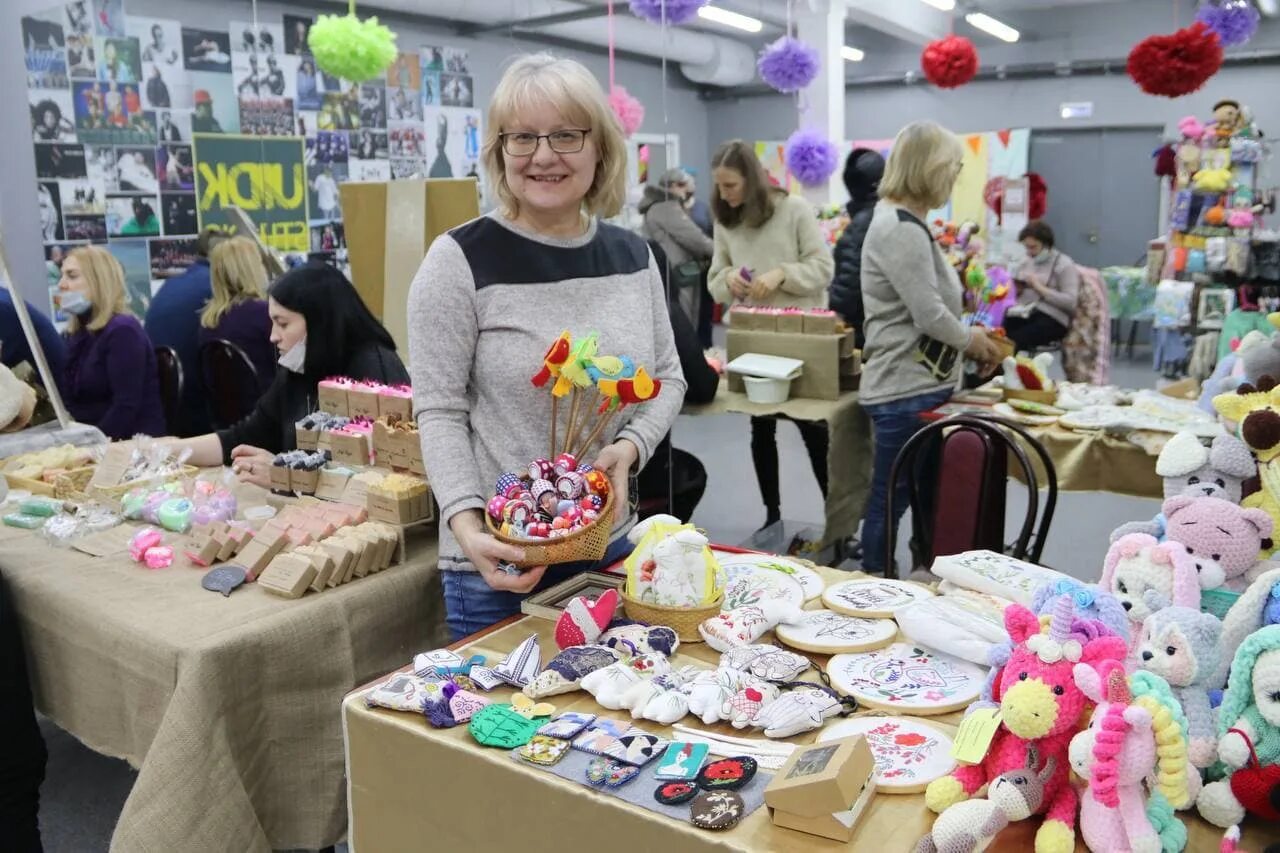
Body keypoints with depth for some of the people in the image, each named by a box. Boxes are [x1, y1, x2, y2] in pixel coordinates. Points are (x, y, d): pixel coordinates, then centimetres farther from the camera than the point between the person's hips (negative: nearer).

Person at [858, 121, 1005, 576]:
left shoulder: (904, 222, 15)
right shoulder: (901, 229, -18)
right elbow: (930, 315, -20)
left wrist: (966, 335, 14)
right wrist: (972, 341, -3)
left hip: (919, 385, 10)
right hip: (907, 391, -10)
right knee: (891, 500, -1)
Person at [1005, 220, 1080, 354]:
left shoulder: (1064, 264, 3)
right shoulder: (1026, 263, 22)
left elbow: (1071, 302, -9)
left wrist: (1040, 288, -14)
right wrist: (1016, 291, 4)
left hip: (1050, 318, -5)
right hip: (1021, 313, 5)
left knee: (1012, 341, -35)